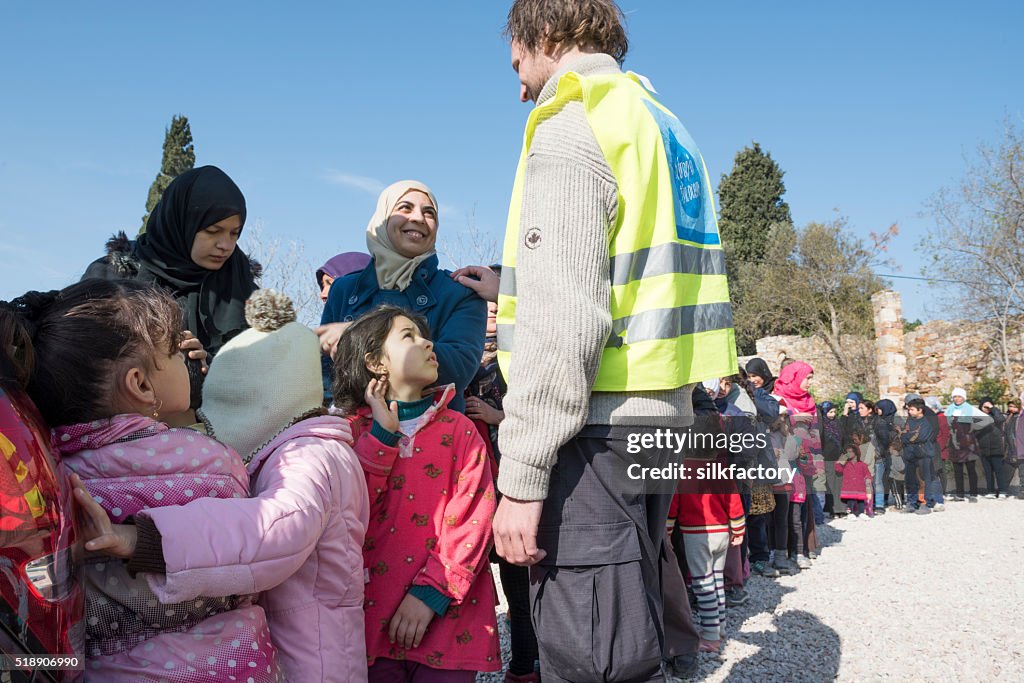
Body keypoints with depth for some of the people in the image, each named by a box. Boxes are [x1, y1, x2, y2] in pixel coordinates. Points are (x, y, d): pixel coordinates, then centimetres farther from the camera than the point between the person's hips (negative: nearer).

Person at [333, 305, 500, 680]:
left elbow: (472, 522, -5)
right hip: (373, 621, 0)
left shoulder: (459, 431, 3)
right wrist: (382, 434, -10)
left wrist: (431, 593, -14)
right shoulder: (350, 432, 5)